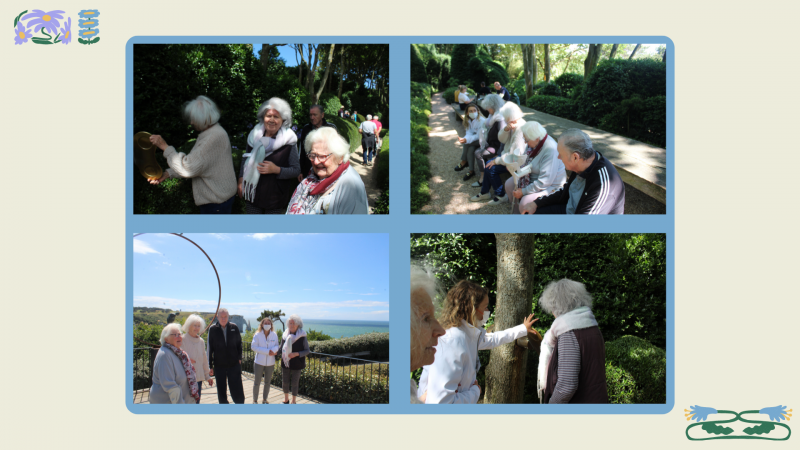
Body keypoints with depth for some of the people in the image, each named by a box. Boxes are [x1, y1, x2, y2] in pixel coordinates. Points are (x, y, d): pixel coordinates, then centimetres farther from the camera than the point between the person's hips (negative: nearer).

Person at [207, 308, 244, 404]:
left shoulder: (234, 328, 1)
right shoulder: (212, 329, -3)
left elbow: (239, 344, 11)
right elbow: (210, 349, 0)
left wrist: (239, 358, 2)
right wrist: (210, 366, 0)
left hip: (234, 365, 0)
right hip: (219, 366, 0)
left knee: (237, 392, -1)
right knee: (221, 393, 10)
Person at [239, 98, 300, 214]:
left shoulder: (289, 141, -9)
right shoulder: (254, 135, 3)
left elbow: (296, 170, -8)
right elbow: (246, 159, 18)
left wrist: (276, 170, -22)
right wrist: (241, 180, 10)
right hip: (252, 195, 3)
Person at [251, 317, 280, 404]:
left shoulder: (274, 335, 0)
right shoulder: (257, 335, -7)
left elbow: (277, 346, 5)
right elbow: (253, 346, -12)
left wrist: (273, 350, -20)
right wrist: (267, 351, -20)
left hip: (270, 363, 3)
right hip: (259, 362, -3)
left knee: (267, 382, 13)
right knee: (257, 382, 3)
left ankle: (265, 400, 27)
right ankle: (255, 400, 16)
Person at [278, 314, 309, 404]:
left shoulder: (302, 336, -10)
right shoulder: (285, 335, 2)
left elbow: (307, 351, -8)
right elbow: (281, 348, 13)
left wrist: (296, 354, -22)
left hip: (296, 364, -4)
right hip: (286, 363, 4)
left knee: (294, 384, 4)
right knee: (285, 383, 12)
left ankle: (293, 402, 21)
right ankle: (286, 400, 33)